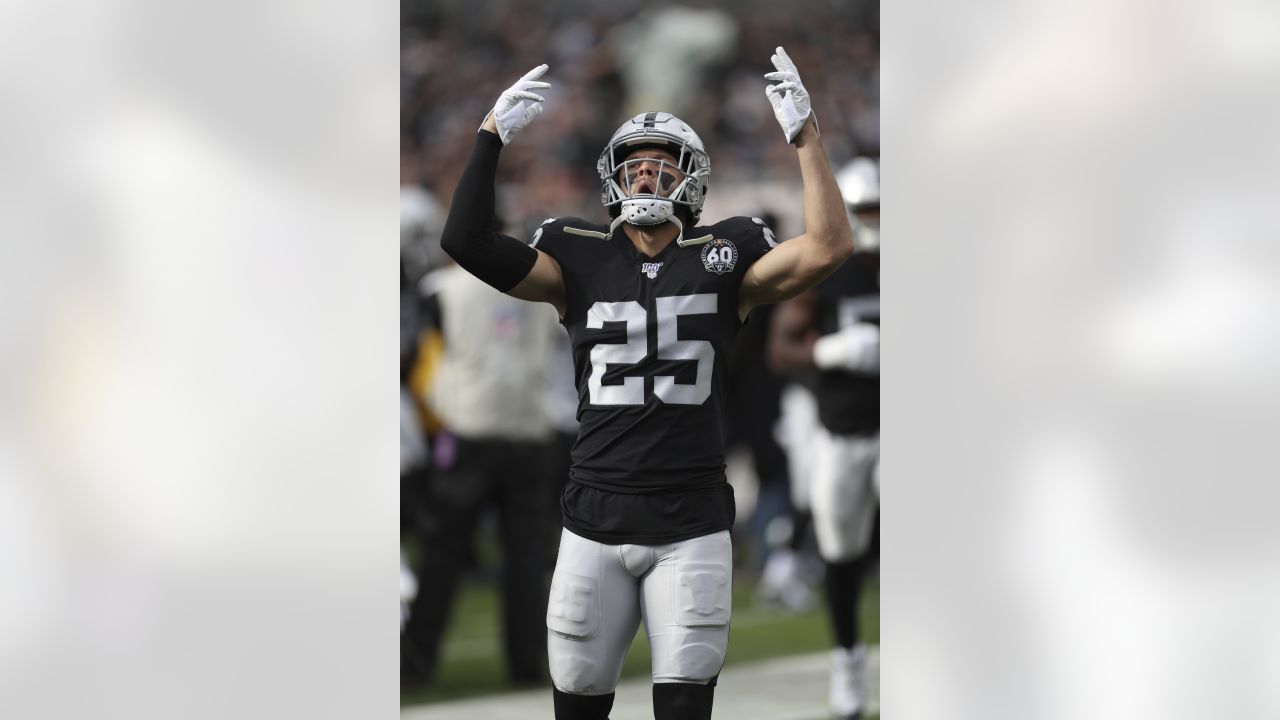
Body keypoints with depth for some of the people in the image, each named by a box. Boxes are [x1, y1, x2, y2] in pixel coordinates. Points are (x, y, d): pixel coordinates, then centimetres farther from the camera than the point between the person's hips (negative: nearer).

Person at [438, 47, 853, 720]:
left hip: (691, 525, -1)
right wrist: (492, 135, -4)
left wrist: (805, 135, -10)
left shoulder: (723, 257, 5)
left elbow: (829, 247, -8)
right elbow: (466, 240, -3)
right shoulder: (579, 259, 6)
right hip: (595, 518, 1)